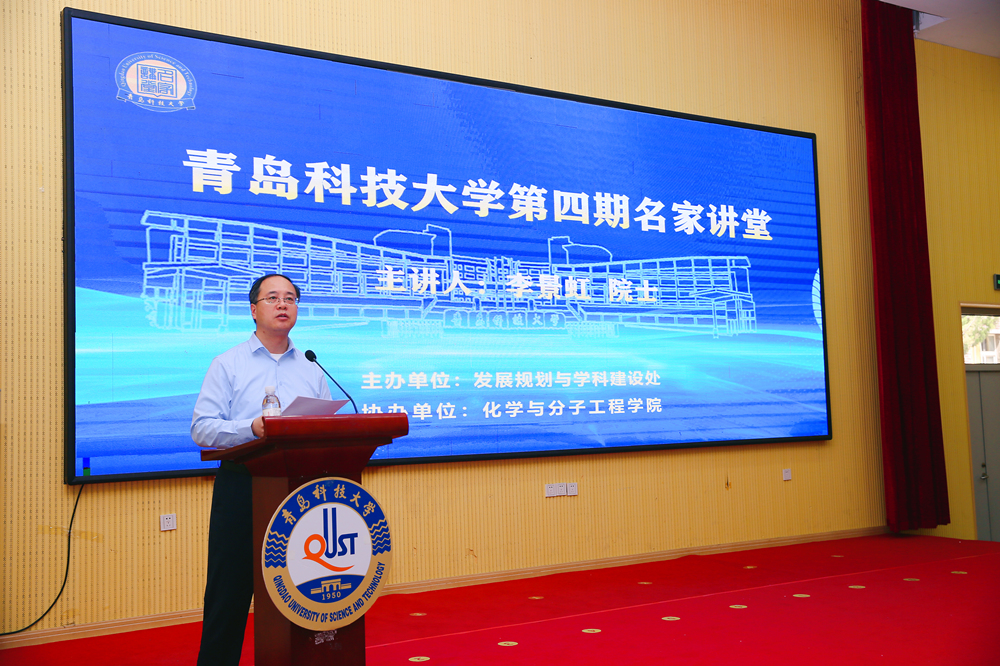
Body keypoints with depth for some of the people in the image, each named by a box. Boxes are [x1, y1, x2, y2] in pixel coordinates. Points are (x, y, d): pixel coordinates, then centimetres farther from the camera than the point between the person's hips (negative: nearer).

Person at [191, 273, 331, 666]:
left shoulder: (311, 370, 14)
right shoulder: (228, 365, 3)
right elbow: (201, 428, -6)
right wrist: (252, 428, -20)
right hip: (242, 485, -3)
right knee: (229, 592, 1)